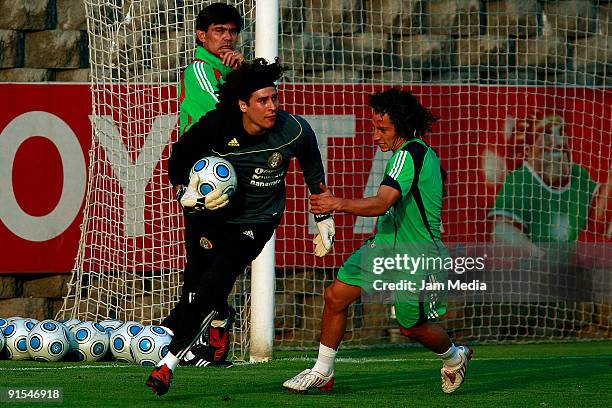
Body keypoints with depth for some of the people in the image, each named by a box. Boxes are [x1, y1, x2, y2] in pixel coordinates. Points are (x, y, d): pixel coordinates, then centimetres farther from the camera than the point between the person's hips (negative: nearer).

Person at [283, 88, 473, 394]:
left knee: (412, 326, 7)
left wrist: (339, 204, -49)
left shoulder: (410, 154, -25)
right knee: (336, 294, -2)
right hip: (386, 243, 9)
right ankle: (322, 372, 11)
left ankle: (455, 358, 39)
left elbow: (382, 203, -37)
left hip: (416, 254, -9)